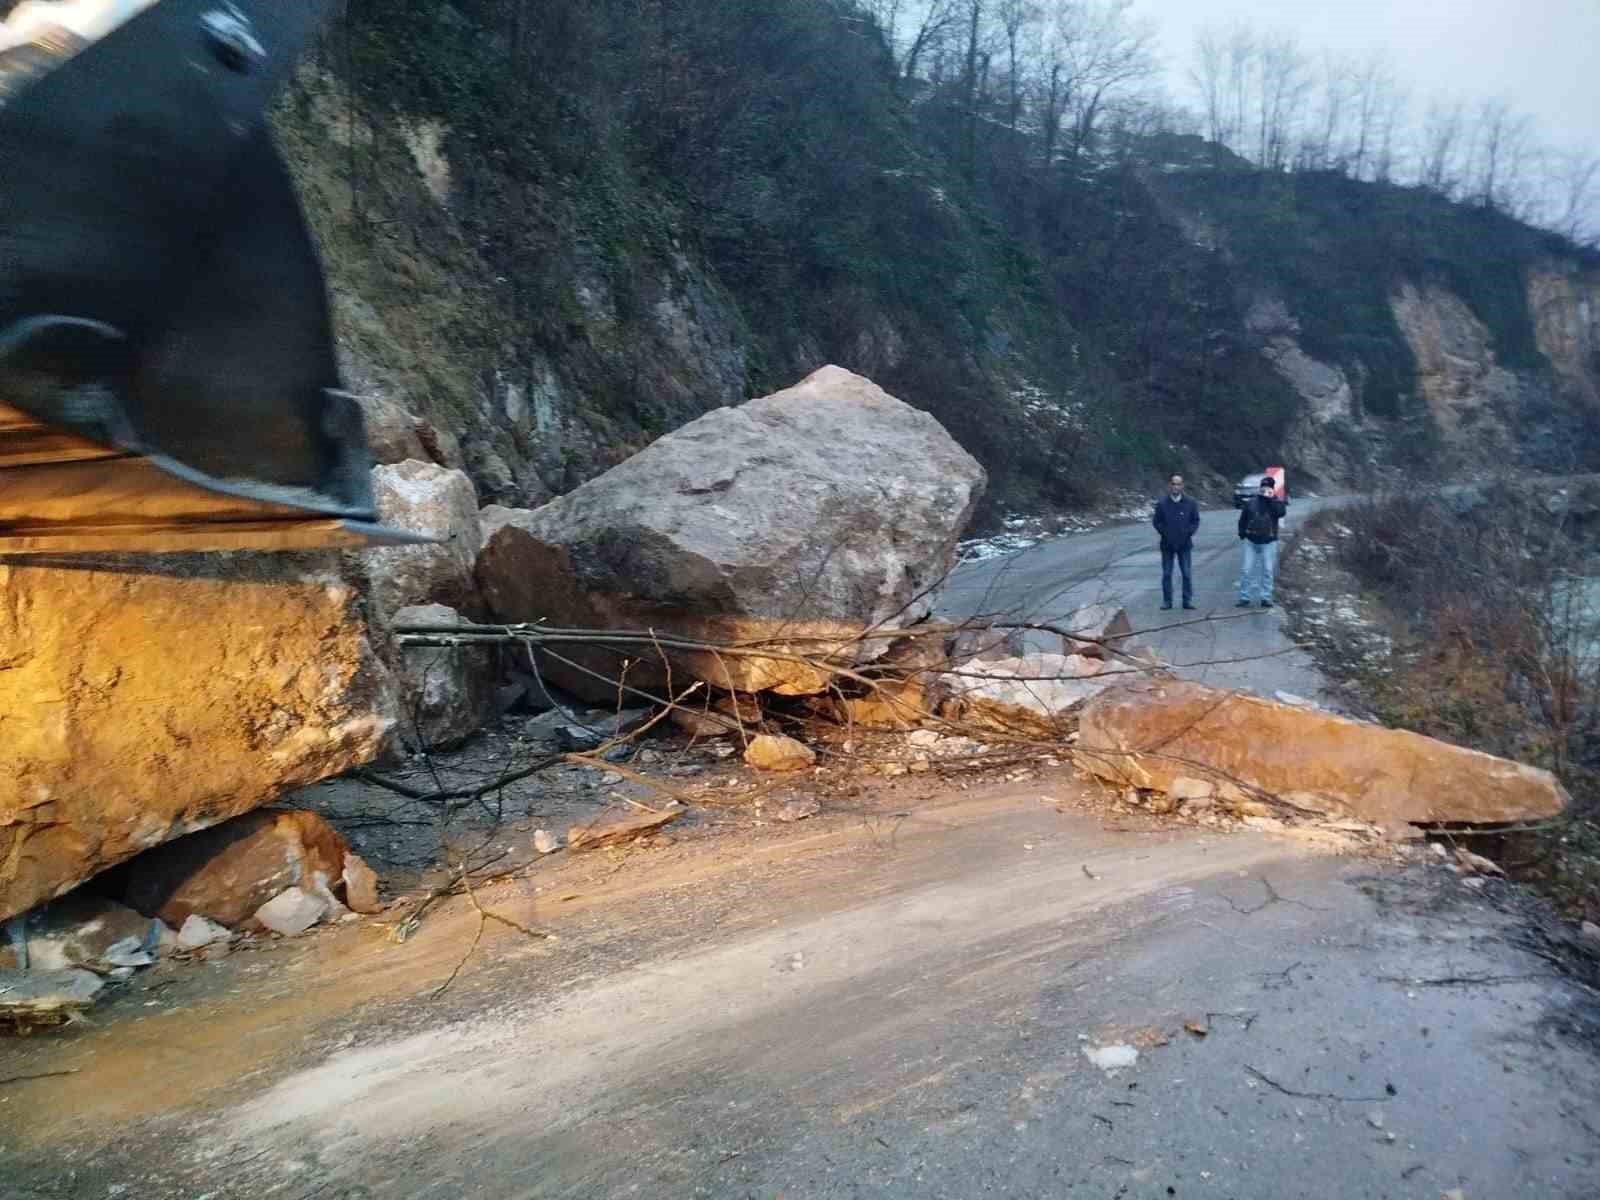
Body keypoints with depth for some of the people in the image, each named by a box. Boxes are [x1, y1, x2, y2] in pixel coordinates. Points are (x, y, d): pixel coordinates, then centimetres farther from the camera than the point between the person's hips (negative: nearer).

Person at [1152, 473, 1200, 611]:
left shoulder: (1190, 503, 0)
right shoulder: (1162, 503, -2)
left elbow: (1196, 521, 6)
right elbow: (1156, 521, 4)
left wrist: (1188, 533, -7)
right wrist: (1164, 532, -8)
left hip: (1184, 544, 0)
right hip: (1167, 544, 0)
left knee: (1187, 574, 2)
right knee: (1166, 574, 4)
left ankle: (1187, 600, 9)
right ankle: (1167, 600, 12)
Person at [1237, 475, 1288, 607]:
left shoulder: (1277, 503, 1)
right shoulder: (1251, 503, 3)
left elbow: (1281, 513, -21)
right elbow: (1242, 520, 11)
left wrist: (1270, 499, -19)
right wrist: (1242, 533, 0)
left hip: (1269, 542, -1)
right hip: (1251, 542, 1)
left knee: (1267, 571, 0)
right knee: (1246, 570, -2)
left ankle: (1266, 598, 5)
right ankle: (1244, 598, 2)